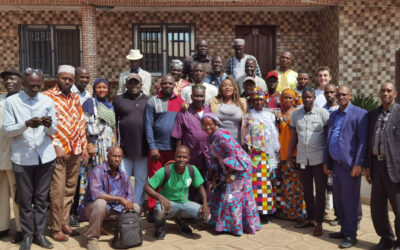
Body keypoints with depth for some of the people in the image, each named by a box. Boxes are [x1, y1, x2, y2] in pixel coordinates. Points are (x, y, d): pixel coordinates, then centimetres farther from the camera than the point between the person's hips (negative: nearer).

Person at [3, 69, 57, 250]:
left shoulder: (48, 102, 6)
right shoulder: (11, 102, 0)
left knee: (41, 198, 10)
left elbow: (53, 132, 7)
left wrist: (49, 125, -16)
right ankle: (27, 235, 19)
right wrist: (26, 124, -21)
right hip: (22, 158, -2)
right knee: (25, 199, 7)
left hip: (45, 156, 2)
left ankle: (39, 233, 21)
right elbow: (7, 130, -4)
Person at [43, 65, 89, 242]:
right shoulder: (47, 97, -6)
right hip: (58, 152, -6)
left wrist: (84, 146, 11)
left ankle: (64, 222, 23)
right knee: (58, 191, -3)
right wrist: (56, 147, -15)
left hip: (76, 151, 6)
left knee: (70, 190, 12)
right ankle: (56, 228, 8)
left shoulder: (75, 98, 13)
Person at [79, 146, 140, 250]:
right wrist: (120, 199, -31)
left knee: (136, 207, -3)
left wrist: (128, 204, -21)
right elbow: (95, 193, -32)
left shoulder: (124, 176, 4)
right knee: (100, 203, -37)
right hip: (91, 208, -6)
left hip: (114, 210, 6)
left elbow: (130, 196, 4)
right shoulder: (98, 171, -17)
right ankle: (91, 238, -19)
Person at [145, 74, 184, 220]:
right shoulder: (153, 101, 4)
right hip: (157, 147, -2)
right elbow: (148, 125, -1)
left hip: (175, 148, 2)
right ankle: (152, 210, 10)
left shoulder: (180, 102, 9)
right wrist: (152, 147, -8)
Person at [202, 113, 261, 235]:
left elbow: (234, 152, -24)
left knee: (231, 195, -4)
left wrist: (230, 173, -22)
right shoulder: (211, 138, 10)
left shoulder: (221, 134, -18)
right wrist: (213, 178, 5)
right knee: (217, 193, 13)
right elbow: (213, 160, 12)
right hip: (227, 169, 9)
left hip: (239, 167, -9)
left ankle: (234, 227, 10)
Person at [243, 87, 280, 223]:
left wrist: (275, 153, 3)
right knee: (255, 182, -4)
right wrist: (248, 149, -5)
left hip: (268, 154, 2)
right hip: (254, 154, -1)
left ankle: (267, 211, 10)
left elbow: (275, 136, 9)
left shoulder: (270, 115, 9)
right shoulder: (248, 116, 5)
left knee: (268, 182, 2)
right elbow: (246, 135, 3)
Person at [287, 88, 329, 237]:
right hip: (303, 159, 4)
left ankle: (319, 222, 13)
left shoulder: (322, 113, -6)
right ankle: (310, 218, 28)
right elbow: (293, 137, 11)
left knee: (320, 191, 3)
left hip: (319, 158, -4)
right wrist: (289, 156, 10)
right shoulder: (295, 115, 6)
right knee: (307, 190, 14)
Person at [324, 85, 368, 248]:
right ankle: (344, 230, 29)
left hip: (350, 166, -7)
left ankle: (351, 236, 11)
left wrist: (358, 164, -17)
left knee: (349, 202, -1)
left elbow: (363, 141, -12)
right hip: (336, 165, 7)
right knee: (338, 201, 14)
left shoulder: (359, 114, -6)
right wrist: (326, 162, 16)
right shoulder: (333, 115, 15)